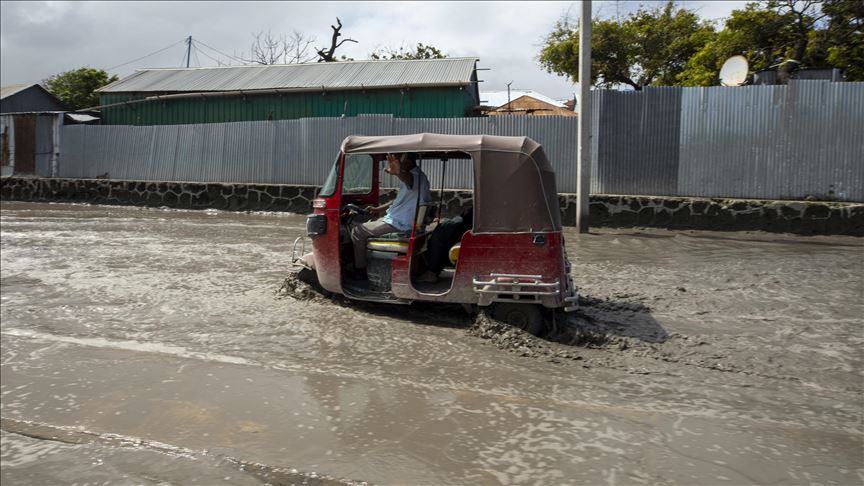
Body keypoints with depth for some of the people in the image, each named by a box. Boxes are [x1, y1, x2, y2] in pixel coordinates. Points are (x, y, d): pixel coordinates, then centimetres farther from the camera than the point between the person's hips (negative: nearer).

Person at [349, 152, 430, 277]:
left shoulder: (417, 176, -22)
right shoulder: (414, 176, 12)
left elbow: (407, 178, -50)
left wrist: (398, 172, -72)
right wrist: (379, 209, 22)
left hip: (397, 224, -11)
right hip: (401, 221, 11)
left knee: (357, 232, -5)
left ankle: (360, 270, 7)